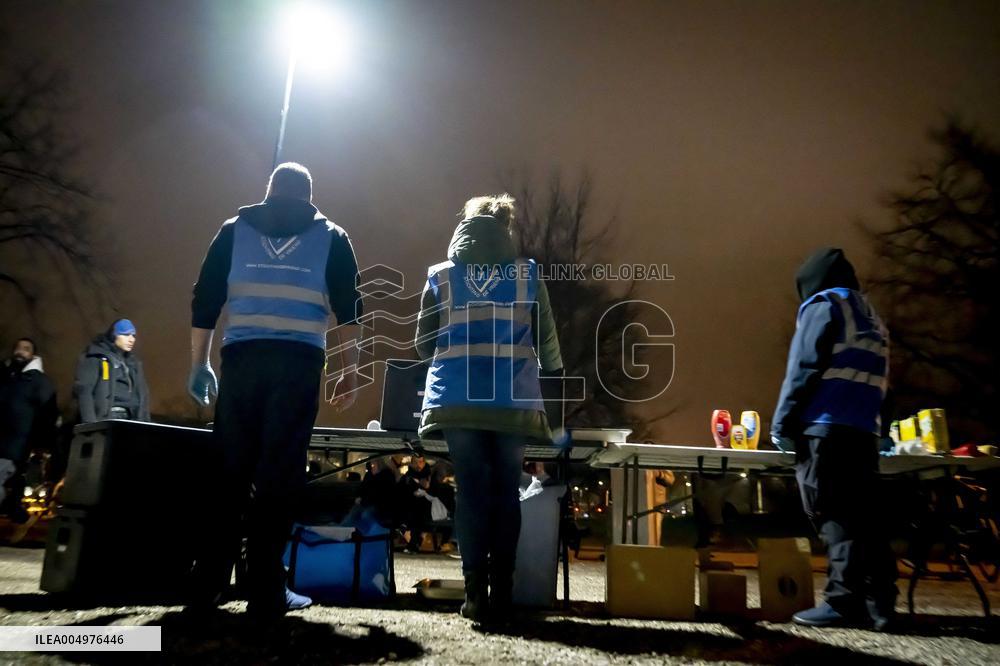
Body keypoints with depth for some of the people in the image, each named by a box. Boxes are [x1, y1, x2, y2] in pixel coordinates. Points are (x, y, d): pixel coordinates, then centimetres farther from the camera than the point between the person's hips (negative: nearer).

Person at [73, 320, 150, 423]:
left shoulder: (133, 363, 22)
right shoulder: (96, 357, 2)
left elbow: (142, 395, 22)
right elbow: (83, 390, -8)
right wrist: (90, 424, -19)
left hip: (129, 419, 6)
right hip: (105, 419, -6)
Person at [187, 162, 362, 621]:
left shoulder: (234, 229, 16)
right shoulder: (331, 237, 13)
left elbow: (204, 302, 10)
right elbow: (349, 310, 4)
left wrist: (199, 366, 15)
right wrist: (349, 373, 7)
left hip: (242, 359, 2)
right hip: (298, 363, -1)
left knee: (229, 469, 9)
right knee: (280, 473, -1)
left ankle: (207, 587, 15)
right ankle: (266, 593, 2)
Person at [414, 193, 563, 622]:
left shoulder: (440, 276, 9)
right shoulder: (527, 275, 7)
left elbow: (423, 345, 13)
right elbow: (548, 345, 9)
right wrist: (554, 372, 29)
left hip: (457, 398, 1)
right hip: (514, 399, 0)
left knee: (471, 491, 5)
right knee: (505, 491, 7)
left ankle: (476, 592, 3)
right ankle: (501, 594, 9)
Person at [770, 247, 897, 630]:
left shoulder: (822, 305, 2)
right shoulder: (871, 317, 26)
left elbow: (803, 369, -9)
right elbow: (876, 379, 23)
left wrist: (782, 423, -7)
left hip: (824, 427, -8)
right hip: (864, 429, 8)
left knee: (832, 516, -7)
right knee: (862, 516, 8)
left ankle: (845, 601, -9)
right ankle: (878, 602, 7)